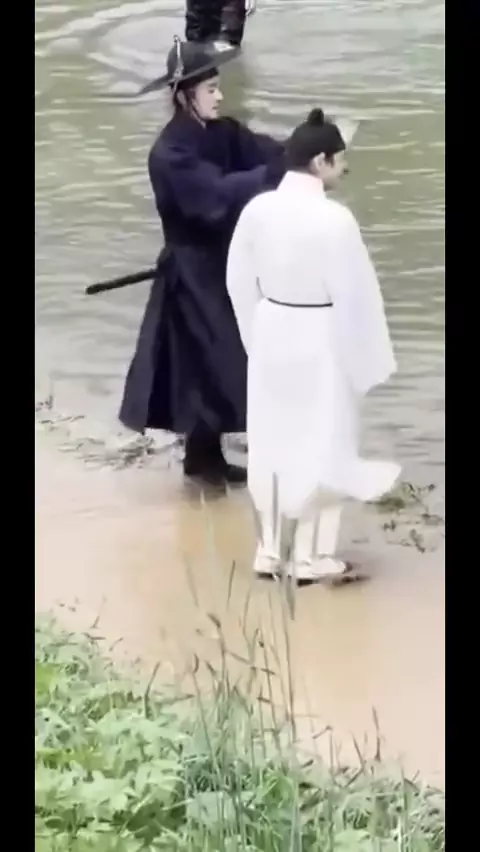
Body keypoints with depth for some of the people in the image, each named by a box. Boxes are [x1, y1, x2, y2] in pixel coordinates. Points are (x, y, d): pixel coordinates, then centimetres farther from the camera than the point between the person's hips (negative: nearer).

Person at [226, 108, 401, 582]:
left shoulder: (257, 209, -5)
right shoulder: (333, 219, -22)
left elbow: (240, 281, 5)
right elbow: (355, 294, -17)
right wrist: (367, 362, -5)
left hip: (272, 335, 6)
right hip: (321, 342, -5)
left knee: (272, 441, 15)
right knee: (320, 446, 7)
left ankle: (270, 550, 23)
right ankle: (309, 556, 14)